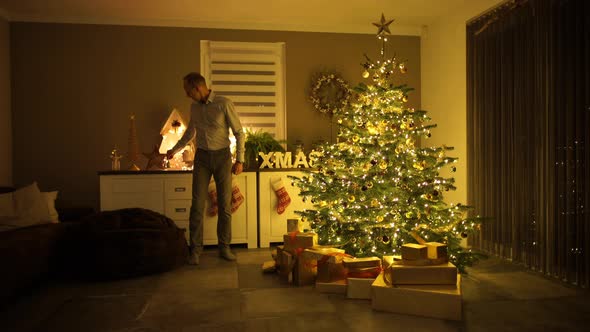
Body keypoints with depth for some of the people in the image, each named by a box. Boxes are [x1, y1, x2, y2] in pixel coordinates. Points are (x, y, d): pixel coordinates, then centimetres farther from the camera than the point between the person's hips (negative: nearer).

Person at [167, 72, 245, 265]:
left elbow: (239, 132, -7)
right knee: (197, 205, -1)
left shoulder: (224, 104, -10)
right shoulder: (194, 107, 7)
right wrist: (174, 150, 31)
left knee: (224, 205, 2)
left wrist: (239, 160, -11)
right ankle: (195, 249, 8)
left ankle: (224, 247, 14)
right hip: (202, 157, 4)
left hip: (222, 156, -3)